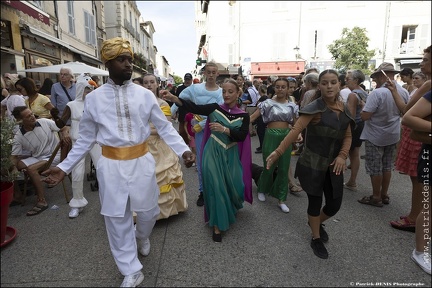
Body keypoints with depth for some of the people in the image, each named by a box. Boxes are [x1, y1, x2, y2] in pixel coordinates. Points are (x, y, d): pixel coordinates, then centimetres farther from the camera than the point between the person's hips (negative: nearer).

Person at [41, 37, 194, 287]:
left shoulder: (145, 94, -1)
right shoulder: (94, 98, 0)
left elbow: (165, 127, -2)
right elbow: (86, 138, 6)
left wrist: (183, 149, -15)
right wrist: (65, 167, 3)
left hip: (141, 161, 0)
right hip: (111, 165, 1)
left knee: (149, 211, 13)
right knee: (117, 219, 10)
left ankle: (142, 237, 51)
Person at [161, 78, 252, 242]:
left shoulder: (243, 115, 1)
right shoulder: (215, 108, -3)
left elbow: (241, 135, -12)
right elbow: (193, 107, -17)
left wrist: (223, 129, -28)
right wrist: (173, 98, -32)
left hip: (231, 155, 2)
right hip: (213, 153, -1)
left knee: (233, 185, 5)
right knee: (216, 187, -3)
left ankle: (231, 208, 43)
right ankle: (218, 225, 14)